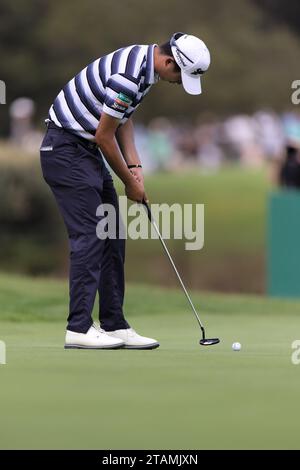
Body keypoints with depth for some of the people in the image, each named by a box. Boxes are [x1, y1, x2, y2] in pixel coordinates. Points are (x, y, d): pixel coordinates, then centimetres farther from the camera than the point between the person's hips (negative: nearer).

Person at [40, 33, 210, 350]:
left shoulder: (144, 63, 5)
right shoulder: (129, 76, -27)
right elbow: (104, 136, -19)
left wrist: (135, 166, 5)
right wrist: (129, 181, -6)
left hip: (87, 149, 10)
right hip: (66, 149, -10)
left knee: (112, 239, 7)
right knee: (89, 236, -11)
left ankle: (114, 324, 8)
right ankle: (79, 328, -9)